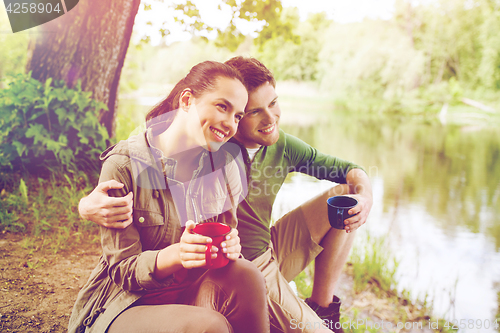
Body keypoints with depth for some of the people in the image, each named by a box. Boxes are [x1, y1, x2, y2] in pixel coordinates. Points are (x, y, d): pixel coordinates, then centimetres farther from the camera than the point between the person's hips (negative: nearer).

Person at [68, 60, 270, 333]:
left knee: (246, 275, -26)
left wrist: (231, 247, -21)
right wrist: (176, 254, -34)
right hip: (126, 303, -4)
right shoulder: (123, 164, -15)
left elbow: (227, 238, 5)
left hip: (192, 290, 5)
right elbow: (122, 270, -13)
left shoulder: (224, 165, 0)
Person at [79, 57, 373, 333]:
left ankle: (322, 307, 10)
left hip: (270, 252, 7)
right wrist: (89, 204, -47)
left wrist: (365, 194, -19)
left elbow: (345, 169, 4)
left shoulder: (281, 145, -7)